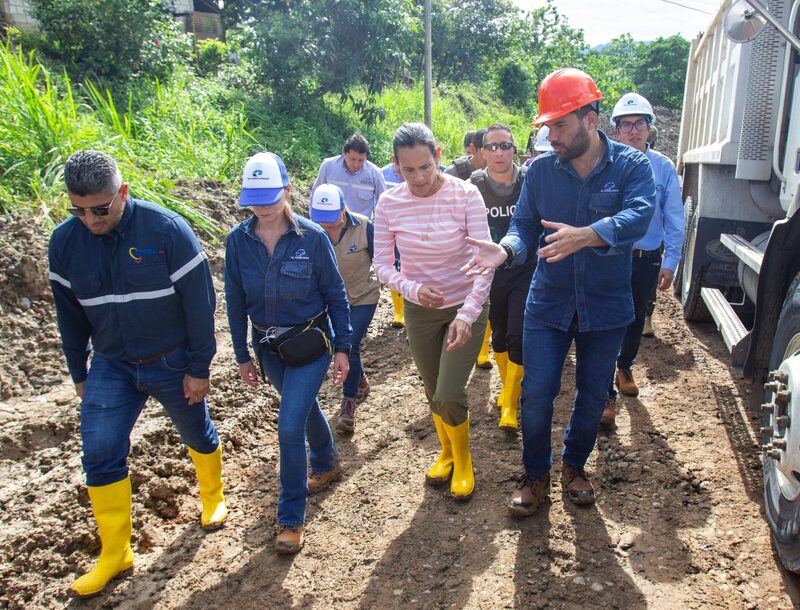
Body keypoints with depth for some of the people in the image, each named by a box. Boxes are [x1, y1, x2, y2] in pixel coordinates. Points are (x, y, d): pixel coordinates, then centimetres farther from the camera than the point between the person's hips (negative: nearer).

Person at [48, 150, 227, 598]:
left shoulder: (167, 229, -20)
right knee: (100, 455, -1)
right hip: (110, 367, 3)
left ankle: (213, 498, 44)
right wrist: (79, 373, 11)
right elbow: (70, 313, 6)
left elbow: (199, 302, -15)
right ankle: (115, 553, 17)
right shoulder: (65, 241, -7)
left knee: (198, 434, 15)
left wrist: (198, 367, -12)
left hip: (173, 363, -3)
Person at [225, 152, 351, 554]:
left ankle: (291, 518, 10)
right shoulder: (238, 240, -7)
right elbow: (235, 301, 1)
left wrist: (342, 348, -6)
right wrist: (242, 355, 5)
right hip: (268, 347, 4)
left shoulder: (312, 237, -15)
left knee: (290, 426, -9)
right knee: (304, 407, 24)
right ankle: (327, 465, 52)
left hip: (310, 343, -4)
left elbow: (336, 295, -7)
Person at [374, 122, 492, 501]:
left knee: (448, 396, -11)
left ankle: (463, 460, 21)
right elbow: (382, 265, -5)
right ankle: (446, 451, 47)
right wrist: (412, 288, -24)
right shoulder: (389, 204, -11)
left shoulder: (466, 195, -18)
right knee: (434, 392, 17)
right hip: (419, 311, 3)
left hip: (465, 306, -3)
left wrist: (468, 314, -32)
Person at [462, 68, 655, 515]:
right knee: (537, 394, 1)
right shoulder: (541, 169, -2)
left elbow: (637, 217, -26)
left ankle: (574, 466, 40)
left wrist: (585, 235, -45)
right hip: (548, 304, 1)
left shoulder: (632, 166, -9)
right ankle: (536, 475, 24)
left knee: (593, 395, 15)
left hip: (606, 307, 0)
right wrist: (505, 251, -28)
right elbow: (524, 225, -4)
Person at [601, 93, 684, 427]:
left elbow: (674, 220, 1)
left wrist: (670, 262, -2)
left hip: (648, 258, 3)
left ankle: (625, 367, 45)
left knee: (636, 319, 20)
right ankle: (607, 395, 6)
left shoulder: (663, 168, -2)